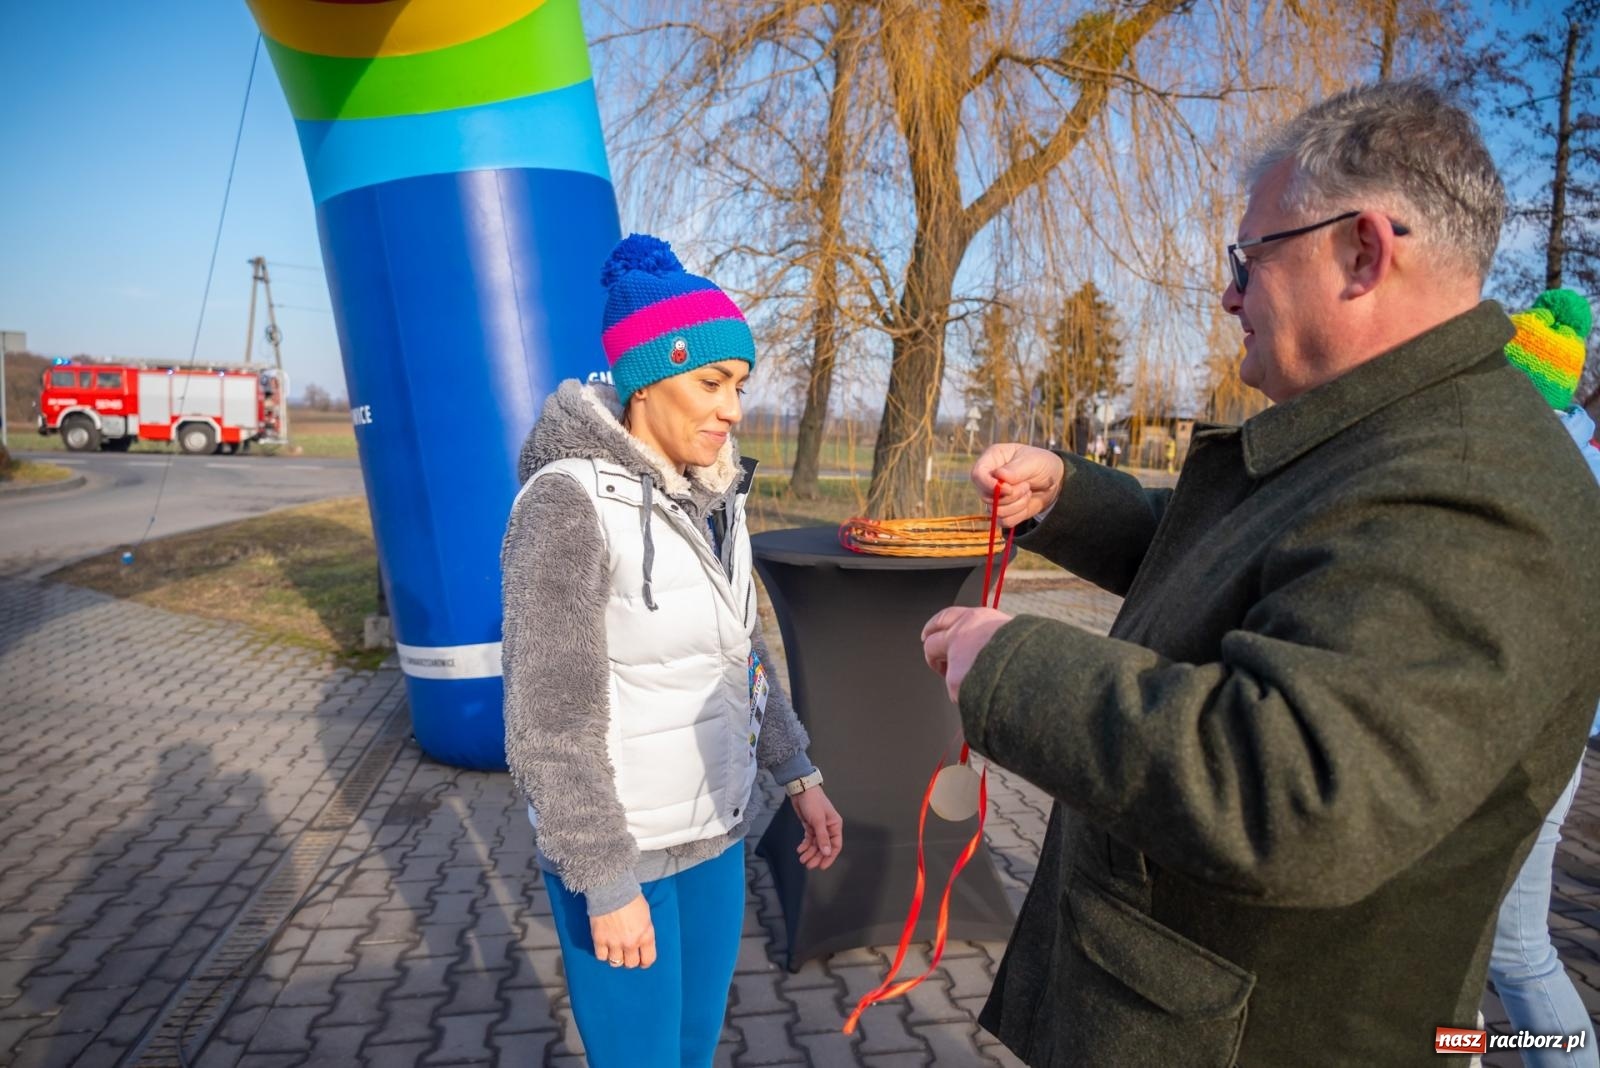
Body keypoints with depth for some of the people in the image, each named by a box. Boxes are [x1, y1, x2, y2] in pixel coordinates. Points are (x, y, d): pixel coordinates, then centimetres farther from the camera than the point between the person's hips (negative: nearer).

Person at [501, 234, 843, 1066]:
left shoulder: (706, 500, 1)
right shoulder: (569, 503, -22)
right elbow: (550, 718, -21)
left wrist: (798, 776, 9)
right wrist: (607, 886, -18)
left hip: (713, 827, 7)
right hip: (615, 845, -7)